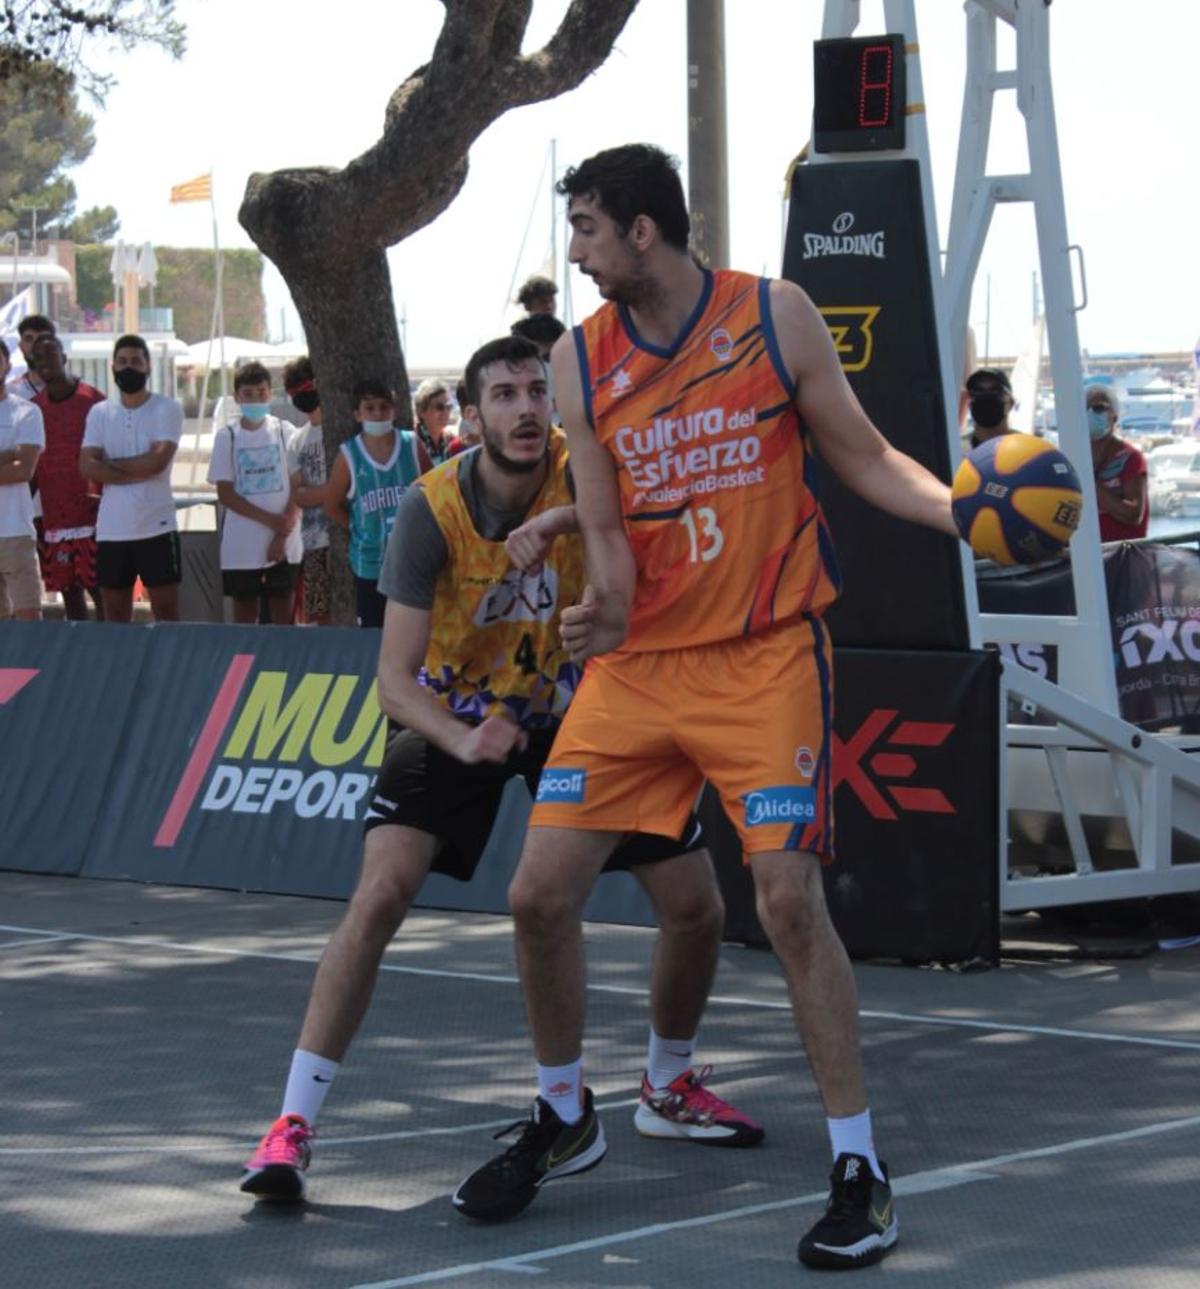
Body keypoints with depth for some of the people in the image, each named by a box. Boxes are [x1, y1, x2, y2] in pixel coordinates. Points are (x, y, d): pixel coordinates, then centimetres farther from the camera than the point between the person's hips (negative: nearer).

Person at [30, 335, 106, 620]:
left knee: (100, 591, -6)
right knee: (69, 593, 7)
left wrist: (104, 496, -11)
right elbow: (30, 468, 14)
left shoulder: (92, 401, -3)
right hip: (52, 519, 5)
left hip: (91, 516, -5)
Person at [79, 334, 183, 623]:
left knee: (166, 610, -2)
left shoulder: (167, 409, 0)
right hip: (111, 529, 3)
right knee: (115, 615, 7)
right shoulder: (100, 413, 10)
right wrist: (136, 473, -12)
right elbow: (87, 466, -3)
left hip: (156, 526, -3)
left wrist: (109, 464, -5)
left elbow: (157, 460, -14)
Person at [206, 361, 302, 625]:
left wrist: (282, 536, -9)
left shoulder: (285, 432, 1)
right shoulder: (226, 437, 2)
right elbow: (225, 493, -1)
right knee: (244, 617, 5)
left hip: (283, 545, 0)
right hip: (241, 546, 0)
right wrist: (270, 520, -11)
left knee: (282, 618, 1)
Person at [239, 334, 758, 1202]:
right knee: (381, 895, -24)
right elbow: (395, 678, -27)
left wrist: (566, 517, -50)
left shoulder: (580, 473, -18)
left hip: (569, 709, 3)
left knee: (697, 907, 1)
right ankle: (293, 1126, -19)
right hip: (454, 714, -3)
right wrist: (463, 740, -46)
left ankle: (669, 1089, 28)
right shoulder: (432, 508, -24)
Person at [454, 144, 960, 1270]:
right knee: (540, 892, 0)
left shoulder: (775, 318, -6)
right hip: (639, 662, 4)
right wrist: (607, 600, -20)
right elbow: (605, 530, 2)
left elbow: (866, 459, 1)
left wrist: (965, 510, -17)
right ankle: (562, 1114, 26)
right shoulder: (581, 359, 2)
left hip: (763, 658, -4)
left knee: (788, 900, -13)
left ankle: (858, 1169, -1)